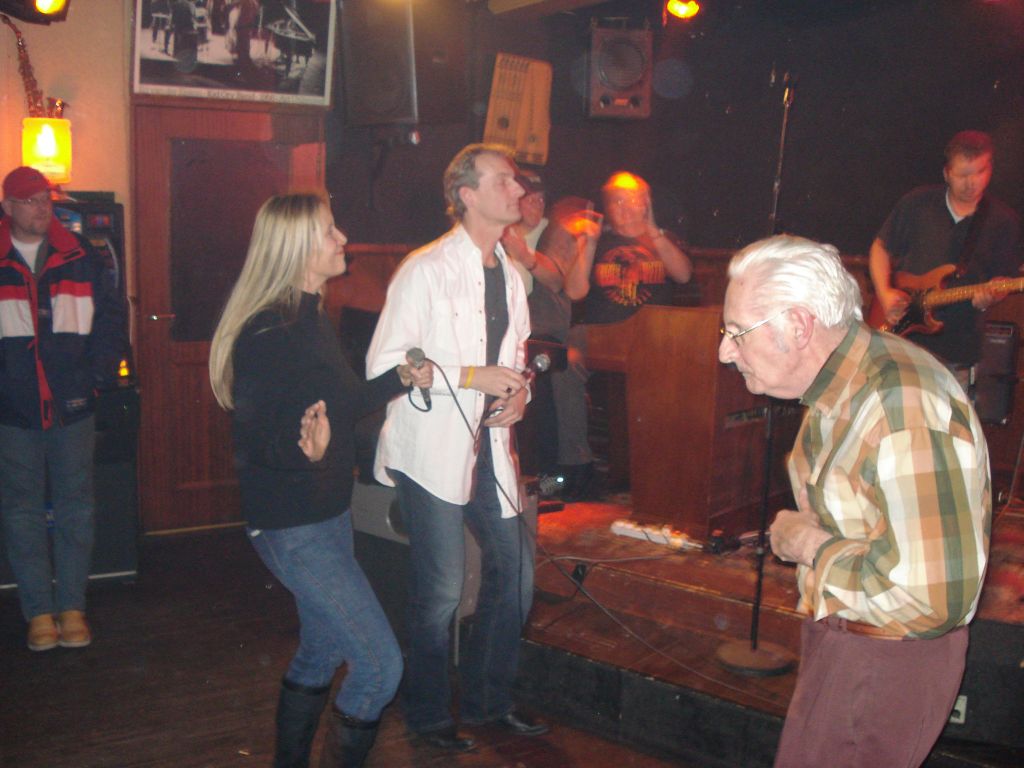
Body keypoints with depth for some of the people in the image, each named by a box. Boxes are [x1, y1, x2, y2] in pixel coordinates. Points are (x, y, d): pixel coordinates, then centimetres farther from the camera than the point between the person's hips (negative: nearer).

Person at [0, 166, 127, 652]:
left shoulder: (82, 259, 6)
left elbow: (111, 317, 9)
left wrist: (100, 374, -2)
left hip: (72, 406, 1)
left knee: (75, 508, 5)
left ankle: (72, 607, 15)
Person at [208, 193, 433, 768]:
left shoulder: (315, 320, 8)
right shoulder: (265, 334, -21)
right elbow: (252, 443, -22)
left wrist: (399, 379, 5)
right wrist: (304, 447, -41)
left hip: (329, 511, 10)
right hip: (292, 526, -10)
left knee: (322, 651, 22)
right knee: (381, 664, -9)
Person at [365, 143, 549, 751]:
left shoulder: (510, 275, 13)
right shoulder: (426, 270, -11)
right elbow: (384, 365, -15)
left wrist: (518, 390, 1)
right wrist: (474, 377, -20)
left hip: (489, 445, 8)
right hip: (433, 449, -7)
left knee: (517, 571, 11)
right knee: (442, 590, -1)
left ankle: (488, 699, 31)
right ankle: (430, 713, 22)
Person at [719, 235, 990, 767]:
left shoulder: (904, 412, -30)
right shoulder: (841, 382, 2)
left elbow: (935, 599, -34)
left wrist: (810, 545, -21)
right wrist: (806, 535, 0)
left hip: (885, 658, -9)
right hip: (837, 633, 9)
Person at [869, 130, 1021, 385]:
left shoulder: (1004, 222, 0)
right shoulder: (916, 203, 1)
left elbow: (1004, 280, 5)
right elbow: (881, 247, 10)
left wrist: (989, 297, -18)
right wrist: (884, 292, -4)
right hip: (900, 332, 0)